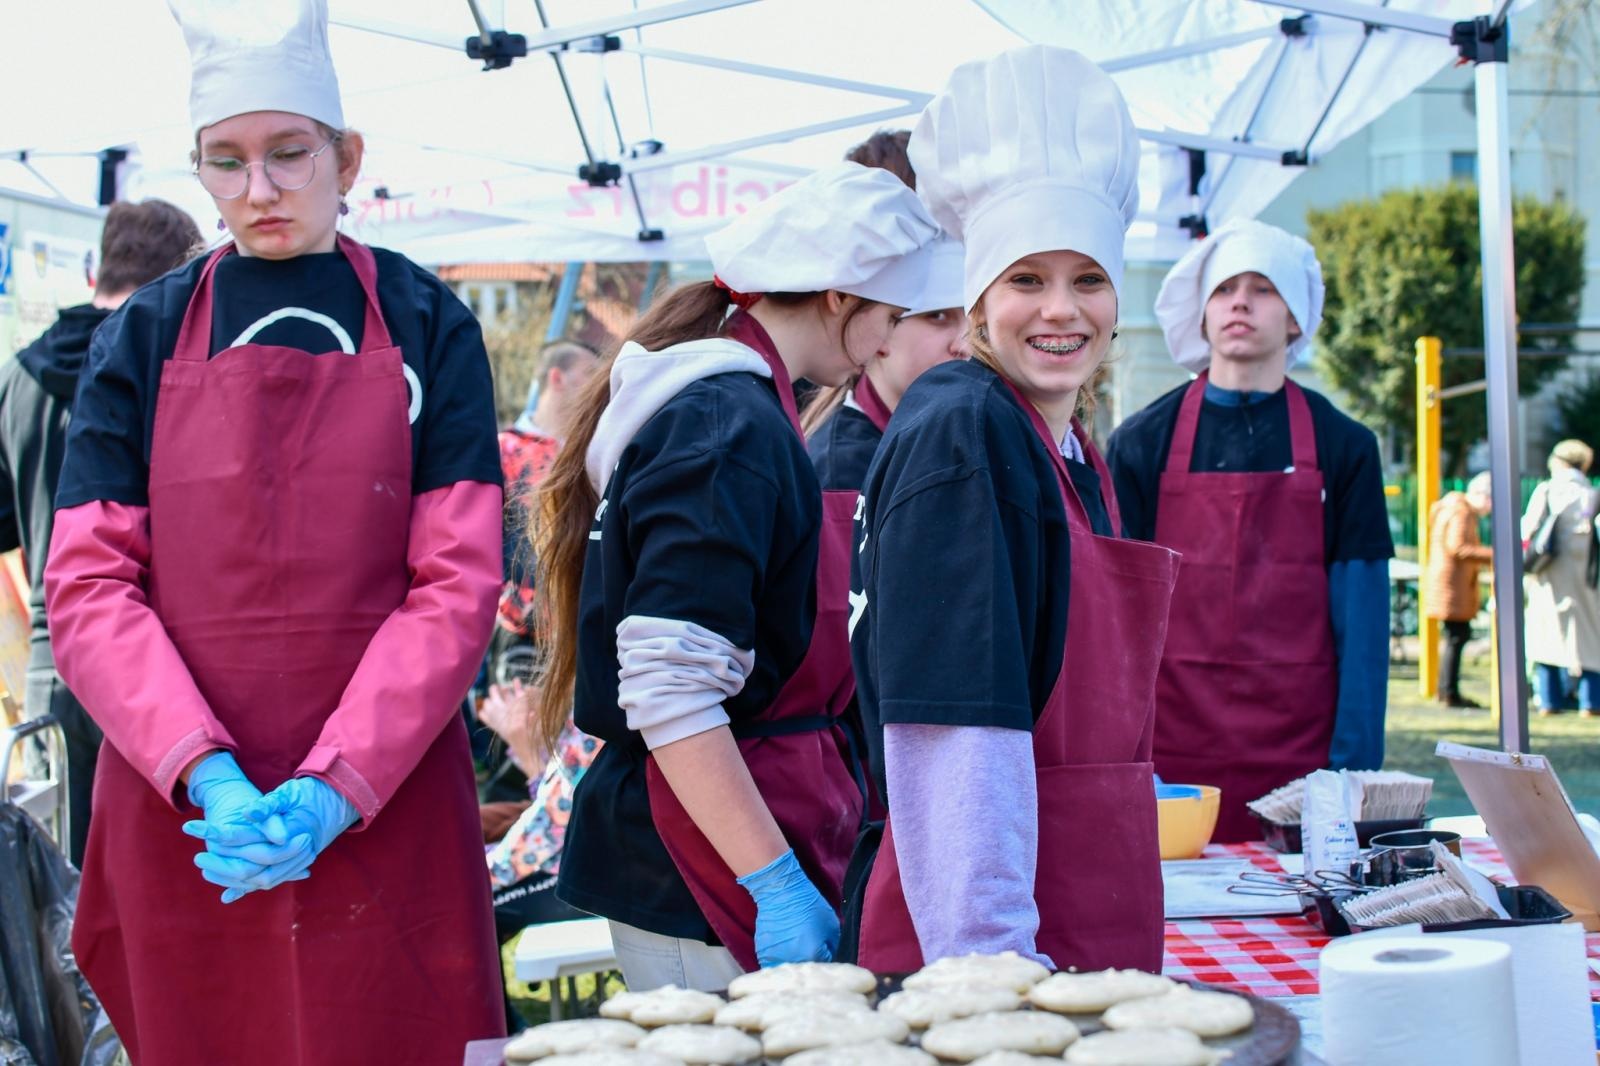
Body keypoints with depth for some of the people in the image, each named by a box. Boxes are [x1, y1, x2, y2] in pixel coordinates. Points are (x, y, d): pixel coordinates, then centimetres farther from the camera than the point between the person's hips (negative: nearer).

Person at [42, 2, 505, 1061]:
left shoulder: (426, 329, 3)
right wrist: (205, 774, -16)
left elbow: (459, 584, -4)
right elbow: (89, 587, 0)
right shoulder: (145, 339, 7)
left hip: (386, 811, -1)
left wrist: (338, 786, -16)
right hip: (179, 817, 1)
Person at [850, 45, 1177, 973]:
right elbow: (949, 721, -21)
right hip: (992, 936, -8)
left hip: (1095, 927, 8)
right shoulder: (959, 432, -14)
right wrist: (990, 958, -24)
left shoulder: (1073, 454, 12)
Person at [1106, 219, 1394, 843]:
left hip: (1300, 759, 0)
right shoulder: (1142, 444, 3)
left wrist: (1354, 769, -6)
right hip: (1170, 761, 0)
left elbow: (1362, 624, 1)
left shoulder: (1342, 446, 4)